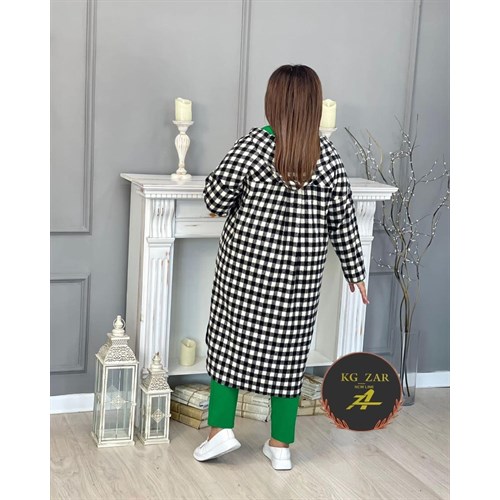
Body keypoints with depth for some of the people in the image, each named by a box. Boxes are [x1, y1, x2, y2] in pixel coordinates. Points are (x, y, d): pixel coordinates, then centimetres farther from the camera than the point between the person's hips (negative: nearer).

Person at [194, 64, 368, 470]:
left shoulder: (254, 144, -10)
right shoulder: (328, 158, -3)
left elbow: (215, 197, -11)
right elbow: (343, 222, 2)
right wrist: (355, 271, 13)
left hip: (245, 266, -2)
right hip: (299, 276, 2)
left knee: (230, 339, 14)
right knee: (288, 352, 10)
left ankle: (221, 428, 13)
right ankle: (281, 445, 18)